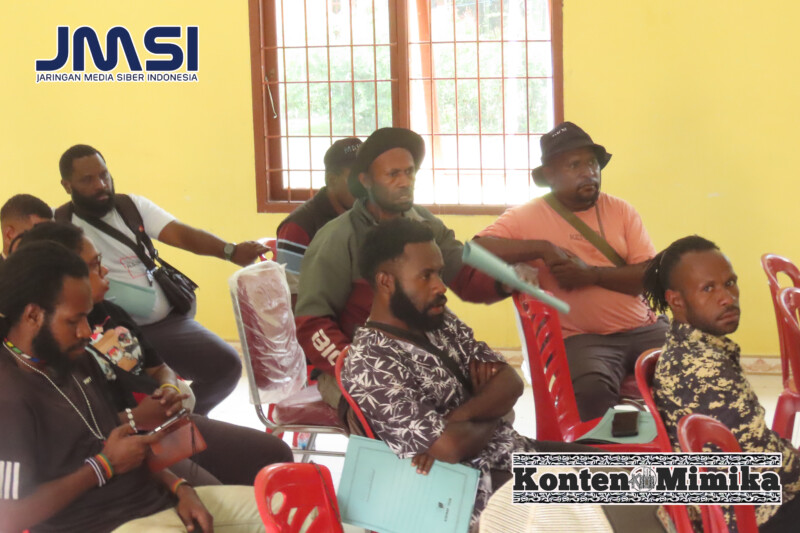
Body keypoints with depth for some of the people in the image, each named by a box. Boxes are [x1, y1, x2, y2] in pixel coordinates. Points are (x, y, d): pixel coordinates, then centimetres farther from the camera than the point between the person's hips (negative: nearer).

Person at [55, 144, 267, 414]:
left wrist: (230, 251, -27)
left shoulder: (132, 206, 5)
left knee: (226, 365, -8)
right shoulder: (57, 224, -2)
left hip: (164, 321, 4)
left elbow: (181, 234, -9)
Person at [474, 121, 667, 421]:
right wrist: (542, 248, -15)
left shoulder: (620, 210, 11)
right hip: (582, 338, -3)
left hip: (643, 328, 3)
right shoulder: (527, 216, 4)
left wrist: (591, 274, -12)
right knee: (592, 390, -33)